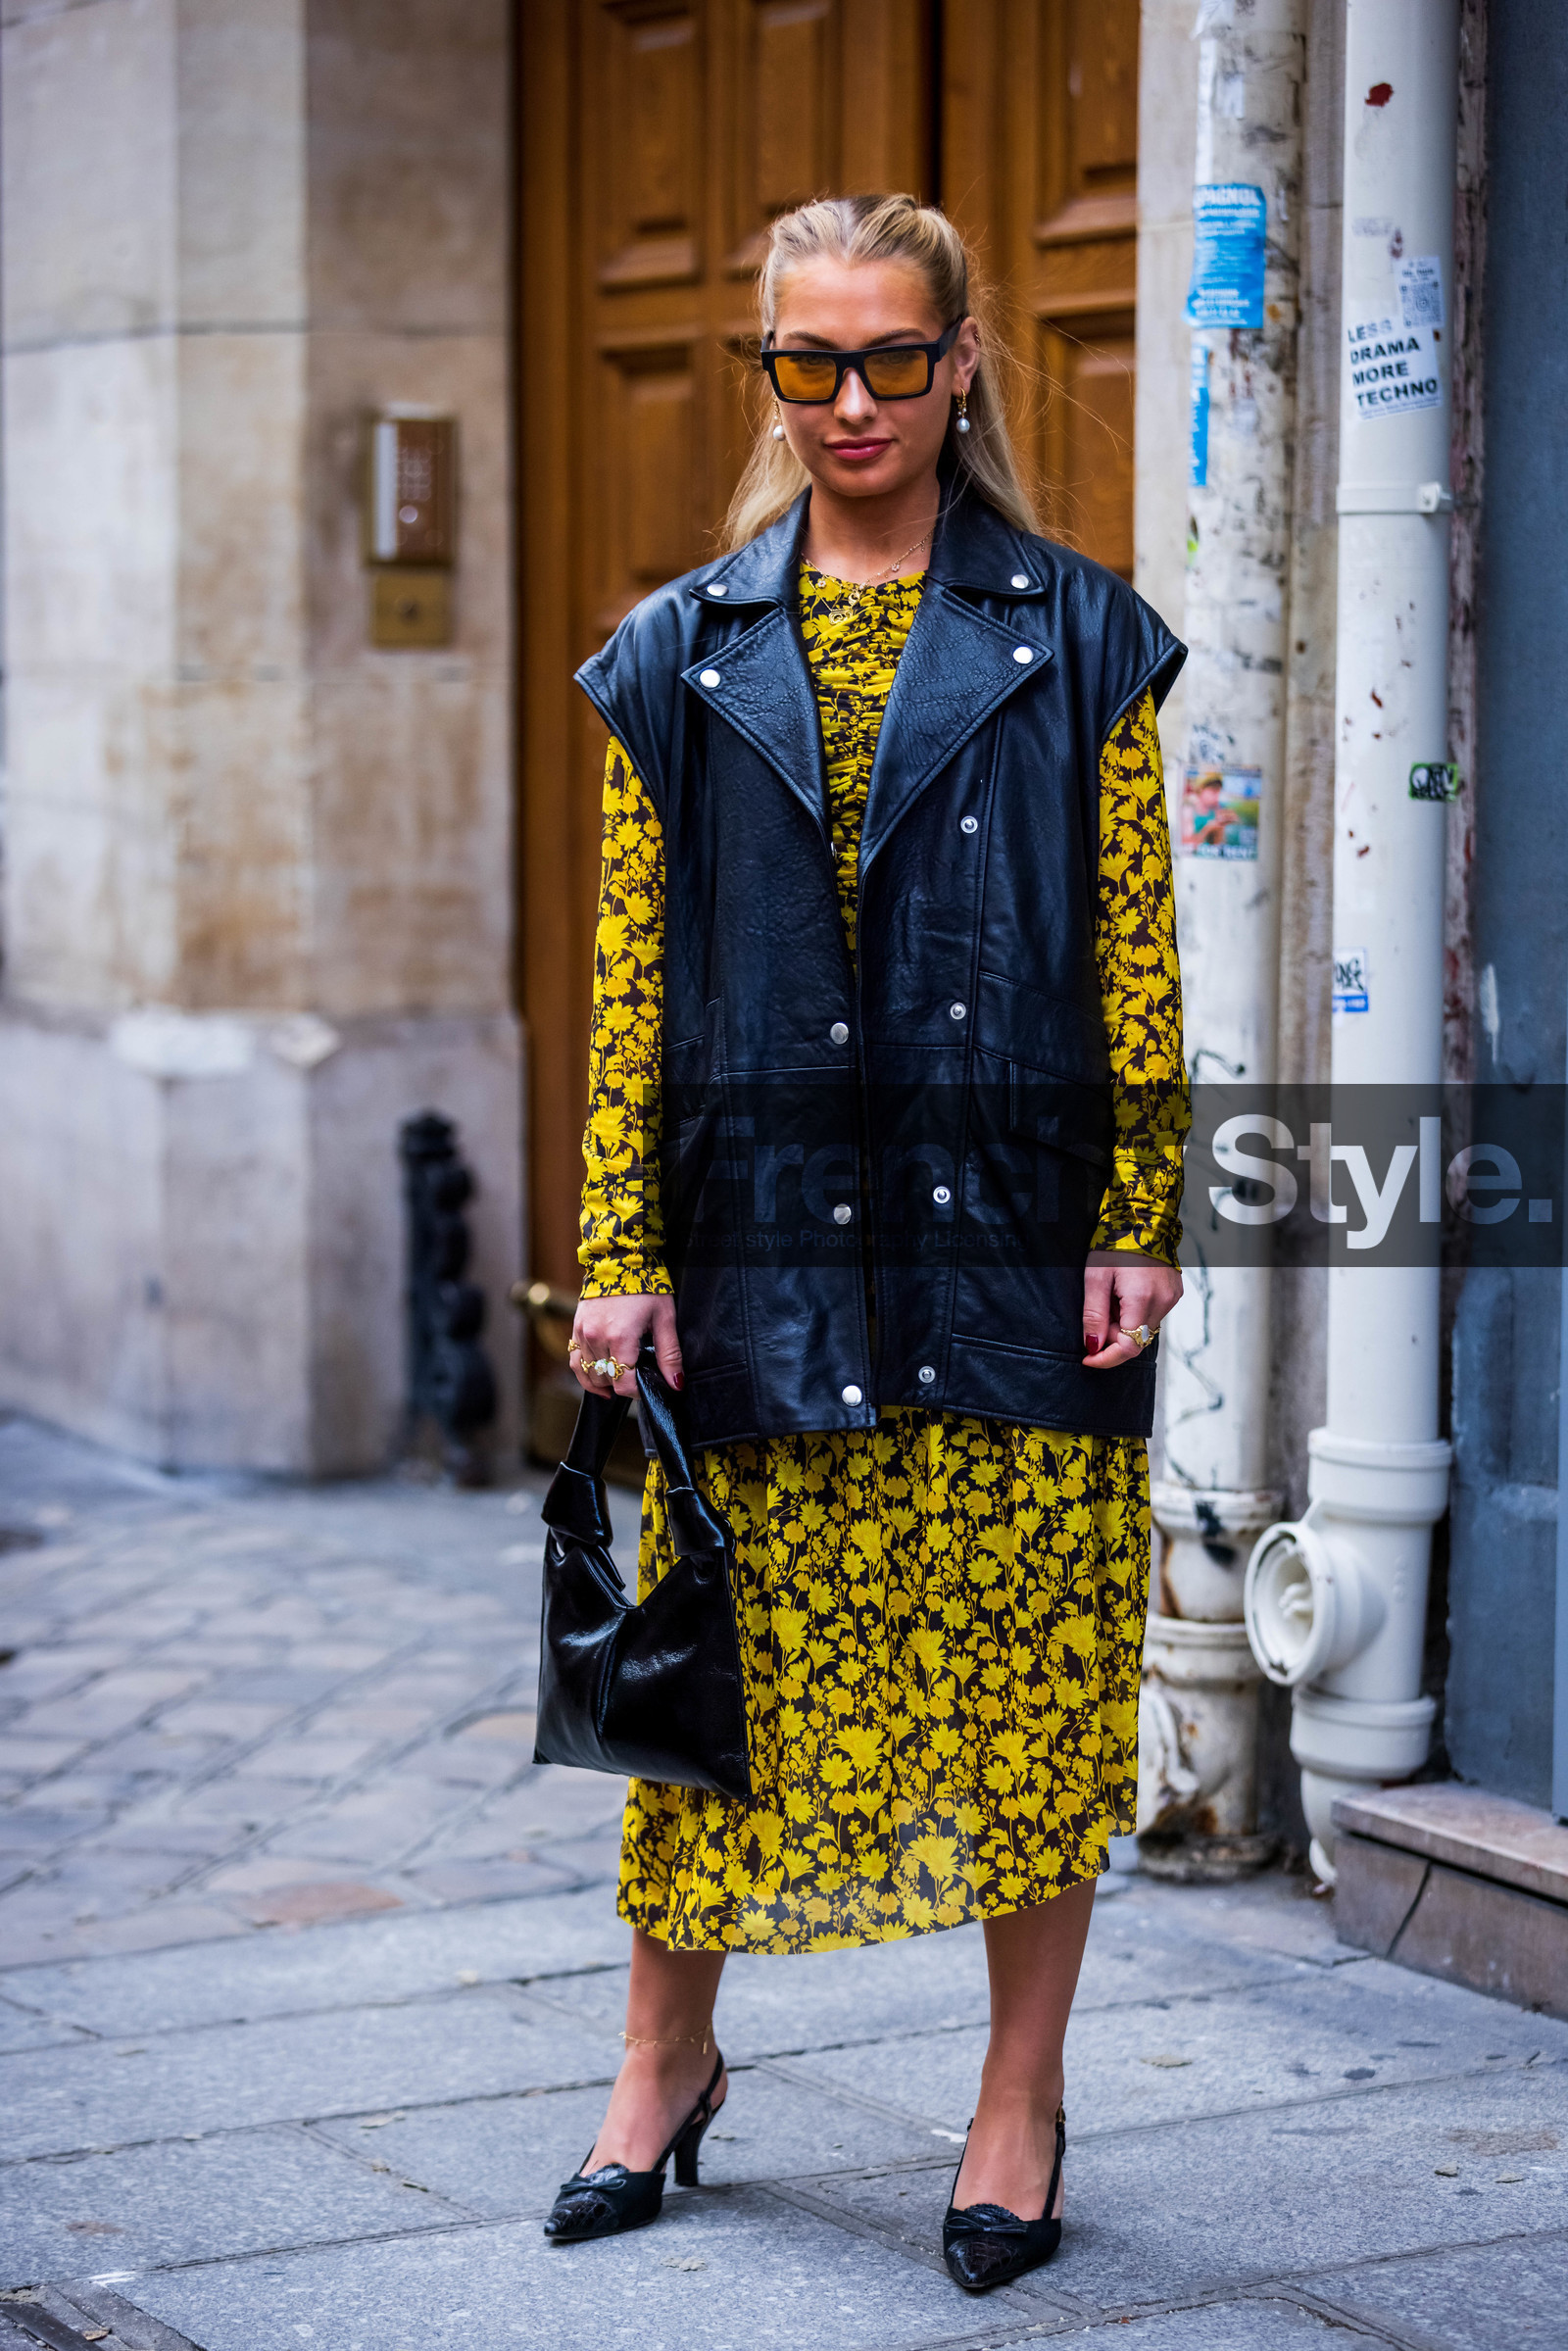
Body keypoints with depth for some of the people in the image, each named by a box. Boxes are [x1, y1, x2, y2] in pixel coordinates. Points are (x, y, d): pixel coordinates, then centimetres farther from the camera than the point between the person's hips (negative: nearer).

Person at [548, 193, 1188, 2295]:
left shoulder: (1076, 642, 4)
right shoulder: (681, 658, 8)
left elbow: (1139, 964, 2)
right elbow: (633, 977, 6)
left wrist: (1141, 1226, -4)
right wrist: (622, 1253, 1)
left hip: (1011, 1240, -1)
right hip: (761, 1236, 1)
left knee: (1030, 1676, 3)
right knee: (728, 1661, 7)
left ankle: (1022, 2101, 18)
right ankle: (666, 2061, 26)